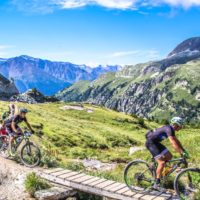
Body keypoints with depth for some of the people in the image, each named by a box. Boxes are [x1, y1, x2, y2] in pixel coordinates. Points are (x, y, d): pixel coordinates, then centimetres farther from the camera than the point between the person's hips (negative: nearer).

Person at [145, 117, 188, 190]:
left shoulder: (171, 129, 8)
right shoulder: (169, 129, -22)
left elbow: (177, 141, 17)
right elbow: (173, 143, -30)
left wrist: (184, 150, 11)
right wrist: (182, 153, -30)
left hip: (156, 142, 10)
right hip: (150, 142, -10)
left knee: (169, 156, 7)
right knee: (162, 162, -16)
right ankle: (157, 184, -12)